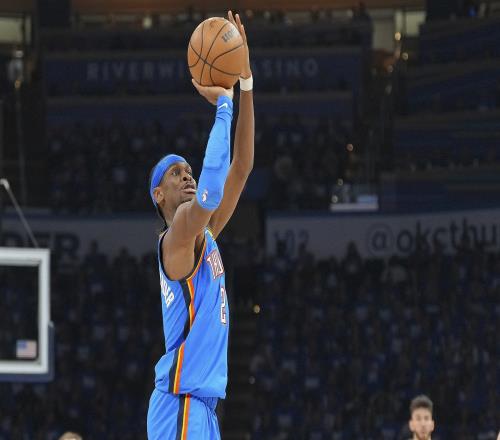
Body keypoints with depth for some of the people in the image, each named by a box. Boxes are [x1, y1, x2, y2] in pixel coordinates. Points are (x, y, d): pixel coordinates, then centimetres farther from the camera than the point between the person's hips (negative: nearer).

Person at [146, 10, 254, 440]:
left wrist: (245, 83, 7)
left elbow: (240, 167, 15)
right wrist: (223, 102, -18)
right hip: (181, 404, -10)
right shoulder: (177, 235, -8)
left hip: (201, 405, 10)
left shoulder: (201, 234, 17)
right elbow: (213, 179, -27)